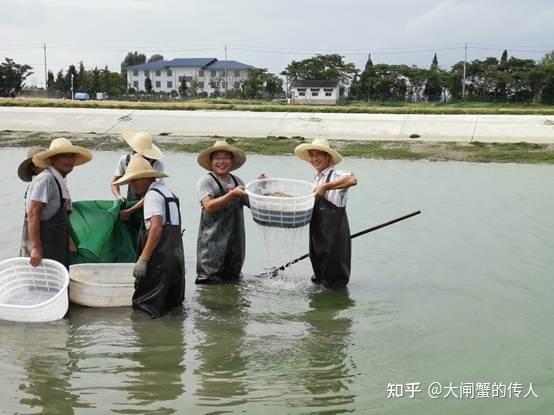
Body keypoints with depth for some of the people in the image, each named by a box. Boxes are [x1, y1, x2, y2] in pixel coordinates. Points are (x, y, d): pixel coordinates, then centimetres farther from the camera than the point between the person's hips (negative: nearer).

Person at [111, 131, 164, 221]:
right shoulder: (125, 160, -6)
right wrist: (118, 196, -17)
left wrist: (128, 212, -32)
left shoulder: (157, 165, -21)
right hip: (131, 204, 4)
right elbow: (114, 181, 7)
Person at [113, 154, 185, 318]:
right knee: (171, 305, 15)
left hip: (159, 258, -10)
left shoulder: (152, 195, -9)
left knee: (147, 307, -5)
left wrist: (143, 259, -22)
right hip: (176, 255, 10)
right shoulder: (168, 193, 20)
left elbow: (157, 228, -21)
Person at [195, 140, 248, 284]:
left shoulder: (237, 181, 14)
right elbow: (209, 206, -19)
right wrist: (232, 194, -27)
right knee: (209, 282, -8)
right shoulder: (205, 181, -4)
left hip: (235, 244, 6)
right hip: (213, 244, -6)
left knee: (233, 278, 13)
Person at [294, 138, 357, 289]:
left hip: (334, 232, -8)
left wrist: (325, 187, -40)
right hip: (317, 230, 9)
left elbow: (352, 180, -40)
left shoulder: (335, 175, -16)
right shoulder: (317, 178, 12)